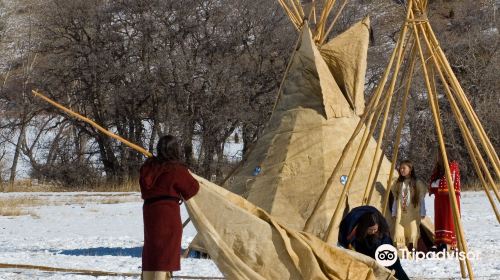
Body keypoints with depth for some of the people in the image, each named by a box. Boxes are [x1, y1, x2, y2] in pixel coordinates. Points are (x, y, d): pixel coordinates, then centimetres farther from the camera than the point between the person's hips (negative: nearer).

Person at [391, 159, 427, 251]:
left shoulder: (417, 183, 0)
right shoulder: (398, 183, 11)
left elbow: (421, 199, 3)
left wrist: (422, 213, 0)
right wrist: (394, 213, 14)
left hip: (413, 212, -3)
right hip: (400, 213, 3)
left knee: (412, 232, -6)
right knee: (399, 232, -6)